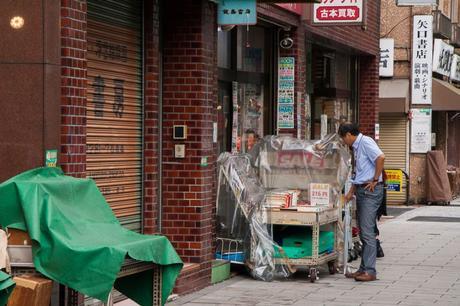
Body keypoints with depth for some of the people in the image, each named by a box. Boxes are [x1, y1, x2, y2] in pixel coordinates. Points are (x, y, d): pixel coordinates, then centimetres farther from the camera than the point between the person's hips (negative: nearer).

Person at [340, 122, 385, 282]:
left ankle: (369, 271, -8)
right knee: (362, 232, 12)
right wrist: (351, 193, 24)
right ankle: (363, 268, 17)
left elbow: (380, 157, -25)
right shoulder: (356, 147, 18)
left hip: (370, 191, -10)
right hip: (361, 190, 10)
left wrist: (375, 180, -18)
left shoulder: (365, 142, -11)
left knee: (367, 232, -10)